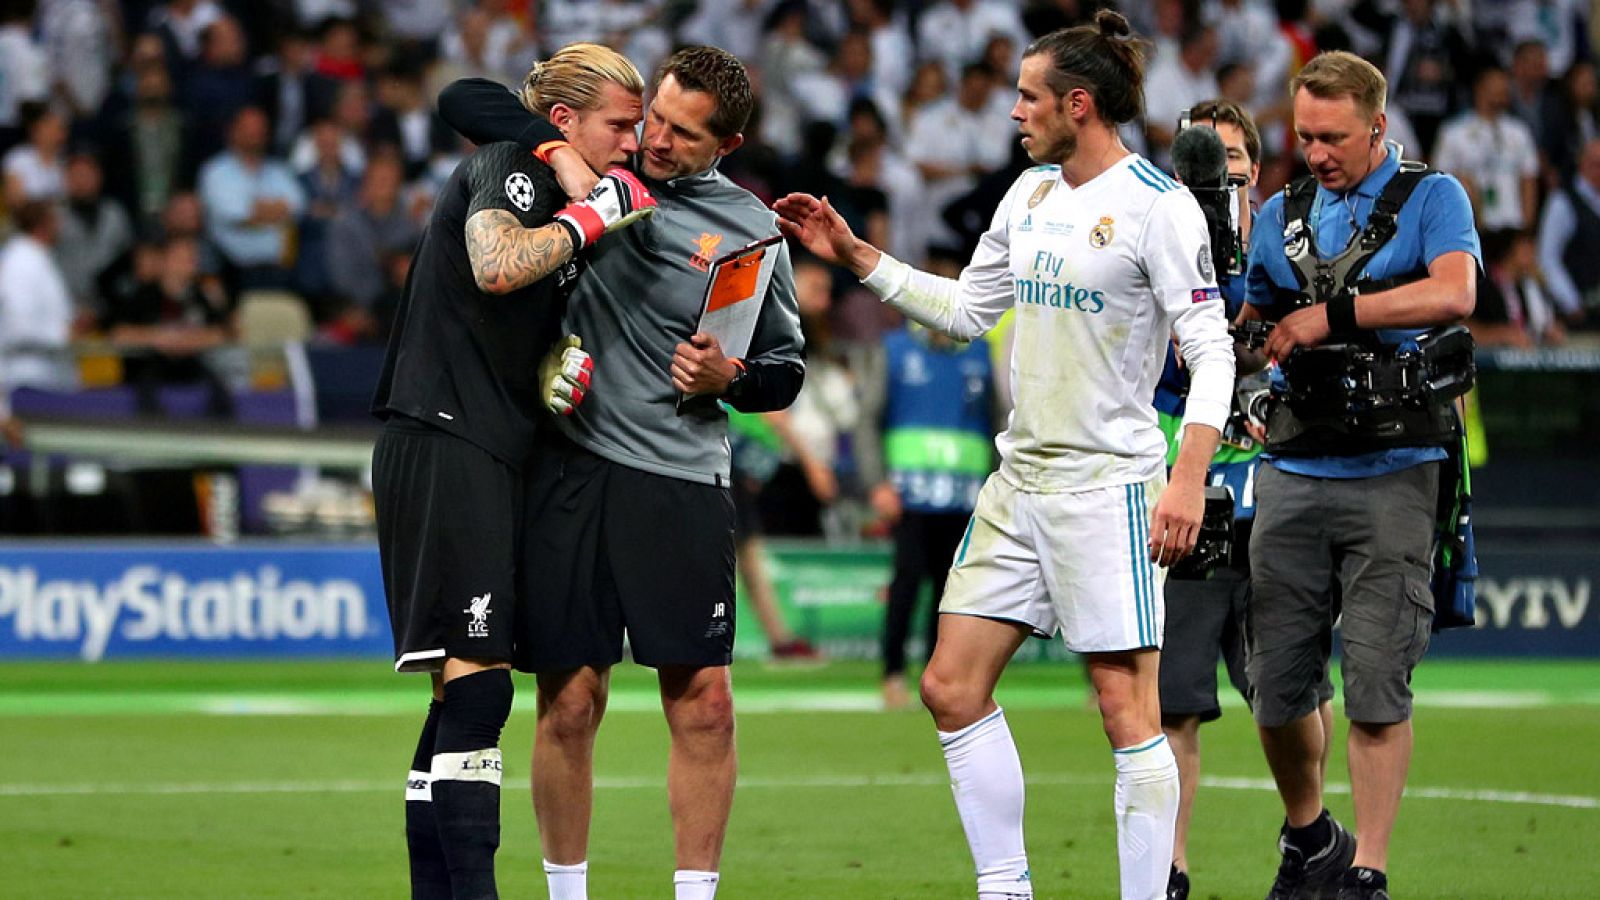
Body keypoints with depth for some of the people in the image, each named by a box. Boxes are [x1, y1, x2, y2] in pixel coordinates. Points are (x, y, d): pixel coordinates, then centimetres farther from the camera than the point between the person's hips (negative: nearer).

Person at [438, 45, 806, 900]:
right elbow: (464, 101, 3)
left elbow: (786, 368, 13)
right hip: (568, 469, 0)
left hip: (684, 484, 0)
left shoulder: (753, 232, 4)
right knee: (568, 704, 0)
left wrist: (727, 378, -9)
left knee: (703, 703, -2)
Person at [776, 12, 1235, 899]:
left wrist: (1189, 479, -22)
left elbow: (1211, 350, -13)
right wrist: (853, 254, 20)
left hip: (1107, 484, -8)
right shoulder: (1029, 195, 12)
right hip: (1018, 482, 8)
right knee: (952, 687, 5)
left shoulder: (1157, 205, -11)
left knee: (1126, 709, -8)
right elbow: (967, 309, 25)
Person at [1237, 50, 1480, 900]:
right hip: (1293, 475, 4)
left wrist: (1333, 314, -16)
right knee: (1277, 685, 4)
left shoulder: (1431, 198, 3)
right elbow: (1251, 328, 29)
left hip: (1392, 473, -4)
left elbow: (1453, 292, -17)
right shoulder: (1281, 216, 17)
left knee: (1376, 686, -8)